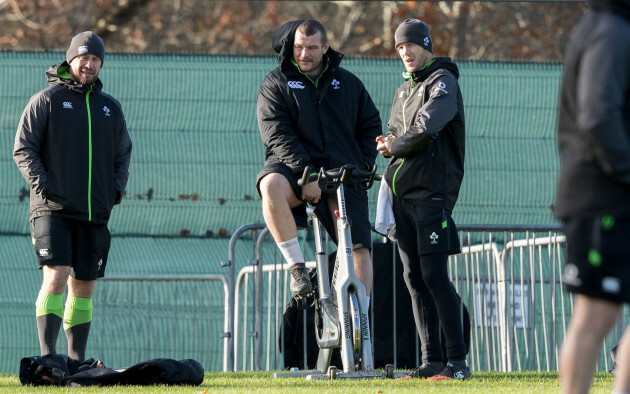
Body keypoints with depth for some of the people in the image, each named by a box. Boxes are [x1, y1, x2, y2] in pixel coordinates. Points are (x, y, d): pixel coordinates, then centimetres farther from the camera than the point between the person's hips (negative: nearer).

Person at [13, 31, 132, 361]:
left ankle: (77, 361, 14)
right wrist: (41, 184, -14)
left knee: (84, 288, 7)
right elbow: (23, 149, -2)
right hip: (53, 209, -5)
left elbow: (123, 152, 24)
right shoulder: (46, 100, 1)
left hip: (94, 213, 5)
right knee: (56, 278, -18)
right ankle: (47, 357, -20)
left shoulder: (110, 108, 16)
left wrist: (117, 187, 7)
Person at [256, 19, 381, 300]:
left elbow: (371, 125, 21)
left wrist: (363, 164, 3)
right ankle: (296, 266, -30)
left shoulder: (348, 83, 16)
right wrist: (306, 174, -20)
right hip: (295, 168, -2)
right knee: (272, 186, -39)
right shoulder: (276, 84, 6)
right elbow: (277, 135, -7)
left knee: (359, 247, -11)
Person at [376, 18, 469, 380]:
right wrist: (389, 145, 4)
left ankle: (458, 361, -10)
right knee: (415, 278, 5)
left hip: (431, 193, -8)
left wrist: (395, 146, -4)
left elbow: (426, 130, -20)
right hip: (401, 193, 8)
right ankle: (432, 360, 8)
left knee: (434, 276, -12)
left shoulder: (442, 82, -6)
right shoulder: (405, 89, 20)